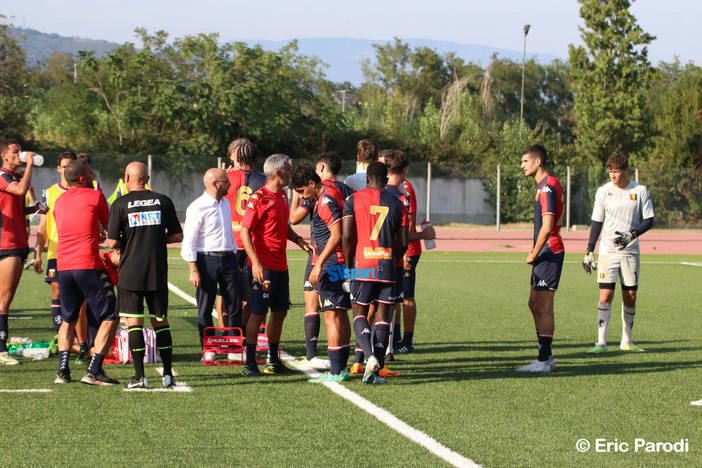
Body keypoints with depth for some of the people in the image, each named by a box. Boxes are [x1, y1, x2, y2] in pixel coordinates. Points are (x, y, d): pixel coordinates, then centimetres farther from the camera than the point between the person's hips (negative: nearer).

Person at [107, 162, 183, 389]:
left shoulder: (120, 204, -5)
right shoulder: (163, 201, 4)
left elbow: (112, 242, -8)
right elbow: (177, 236, 5)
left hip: (130, 274, -2)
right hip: (158, 273, 3)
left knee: (134, 323, 1)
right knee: (161, 321, 11)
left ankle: (139, 376, -3)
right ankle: (168, 374, 9)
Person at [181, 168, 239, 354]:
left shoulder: (225, 203, 12)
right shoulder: (197, 208, -10)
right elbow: (188, 241, -11)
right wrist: (193, 270, -15)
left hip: (228, 258, 6)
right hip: (206, 260, -6)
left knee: (234, 306, 2)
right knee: (205, 309, 1)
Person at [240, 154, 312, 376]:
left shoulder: (283, 196, 14)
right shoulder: (258, 198, -13)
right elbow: (245, 231, -15)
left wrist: (298, 240, 9)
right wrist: (255, 262, -23)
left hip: (280, 265, 9)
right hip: (263, 266, -9)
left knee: (280, 312, 12)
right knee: (258, 313, -6)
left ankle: (273, 361, 22)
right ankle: (250, 363, 0)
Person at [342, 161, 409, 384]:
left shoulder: (353, 200, -1)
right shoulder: (397, 204, 7)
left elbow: (347, 236, -8)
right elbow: (403, 243, 6)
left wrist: (349, 264, 4)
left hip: (362, 266, -2)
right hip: (387, 267, 2)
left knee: (359, 314, 8)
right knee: (382, 317, 7)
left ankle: (370, 356, -17)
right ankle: (377, 371, 2)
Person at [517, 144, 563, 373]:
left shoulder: (547, 187, -16)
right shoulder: (544, 185, 16)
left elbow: (547, 226, -22)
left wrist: (534, 255, -14)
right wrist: (535, 249, 16)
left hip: (549, 252, -11)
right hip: (545, 252, 11)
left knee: (544, 306, -7)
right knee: (535, 304, 14)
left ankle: (544, 361, -4)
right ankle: (546, 356, 19)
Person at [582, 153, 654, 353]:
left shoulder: (640, 191, 0)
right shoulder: (603, 191, 2)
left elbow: (649, 221, 2)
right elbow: (597, 222, 8)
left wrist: (630, 235, -14)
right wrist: (589, 251, 2)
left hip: (631, 252, 1)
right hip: (607, 252, -1)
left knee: (630, 297, 4)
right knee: (606, 296, -8)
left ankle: (626, 341, 17)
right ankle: (601, 342, -6)